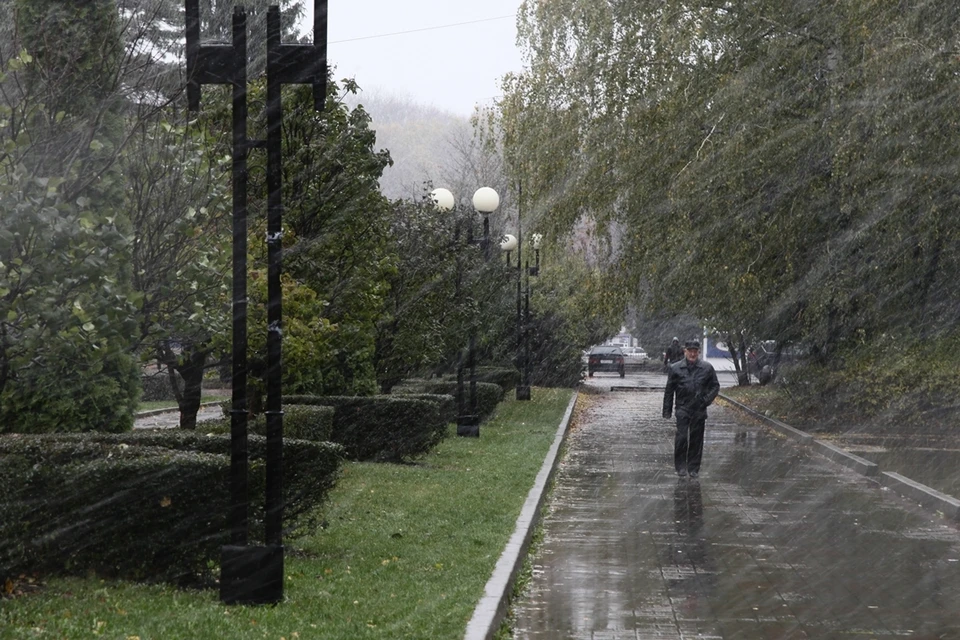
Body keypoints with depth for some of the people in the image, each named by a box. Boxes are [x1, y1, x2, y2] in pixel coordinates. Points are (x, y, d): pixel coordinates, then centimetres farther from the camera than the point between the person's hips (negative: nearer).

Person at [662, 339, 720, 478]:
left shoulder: (707, 368, 2)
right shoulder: (676, 368, 1)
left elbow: (715, 386, 12)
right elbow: (669, 390, 5)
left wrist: (707, 399, -5)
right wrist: (667, 411, 3)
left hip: (699, 409, 1)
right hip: (682, 408, -1)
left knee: (696, 439, 5)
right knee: (681, 437, -10)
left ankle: (693, 468, 15)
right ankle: (681, 467, 2)